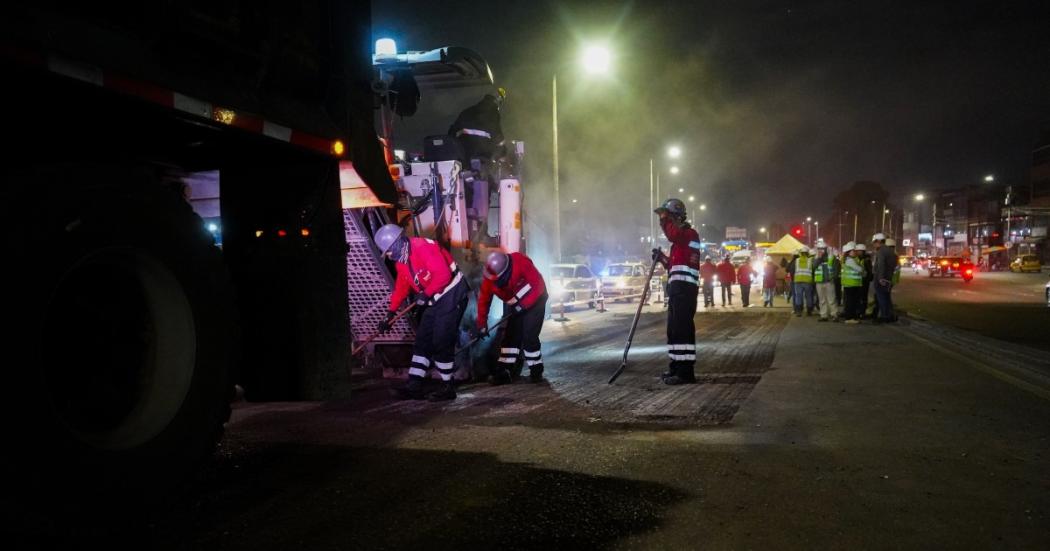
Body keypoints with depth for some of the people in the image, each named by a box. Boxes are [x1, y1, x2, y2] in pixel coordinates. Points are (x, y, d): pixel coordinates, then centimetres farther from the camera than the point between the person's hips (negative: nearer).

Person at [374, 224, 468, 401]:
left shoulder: (423, 247, -20)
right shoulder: (401, 261, 10)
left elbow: (443, 273, -28)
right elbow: (401, 287, 20)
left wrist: (426, 294, -21)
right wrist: (391, 313, 20)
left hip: (452, 295, -10)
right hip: (435, 300, 10)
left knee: (441, 343, -8)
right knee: (422, 341, 7)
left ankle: (449, 388, 4)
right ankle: (414, 386, 10)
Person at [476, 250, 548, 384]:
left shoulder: (521, 263, -36)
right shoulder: (490, 276, -21)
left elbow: (538, 285, -31)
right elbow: (484, 299, -12)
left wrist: (522, 304, -29)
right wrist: (482, 324, -13)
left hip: (535, 299, -4)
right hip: (513, 303, 4)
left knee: (529, 336, -11)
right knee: (510, 334, -2)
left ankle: (536, 370, 5)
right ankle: (503, 372, 4)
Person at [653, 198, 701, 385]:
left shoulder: (689, 233, -6)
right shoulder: (679, 239, 24)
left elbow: (674, 235, -29)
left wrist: (666, 220, -13)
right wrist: (663, 258, 12)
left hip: (684, 288, -11)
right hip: (677, 287, 11)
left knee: (682, 328, -13)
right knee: (674, 328, 15)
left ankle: (685, 372, -13)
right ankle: (677, 367, 24)